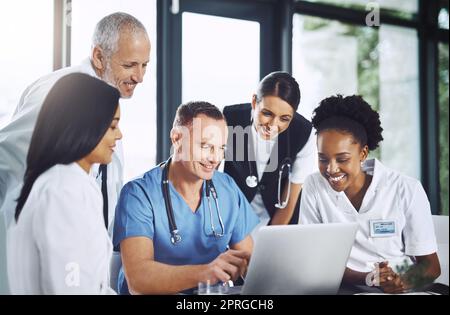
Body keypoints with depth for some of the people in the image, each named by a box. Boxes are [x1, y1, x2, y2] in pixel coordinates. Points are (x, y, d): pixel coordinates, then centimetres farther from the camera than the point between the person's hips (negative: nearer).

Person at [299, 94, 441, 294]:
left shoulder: (407, 190, -6)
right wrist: (368, 279, -18)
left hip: (403, 290, 0)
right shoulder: (314, 187, -3)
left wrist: (403, 282, -23)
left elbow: (430, 265, -1)